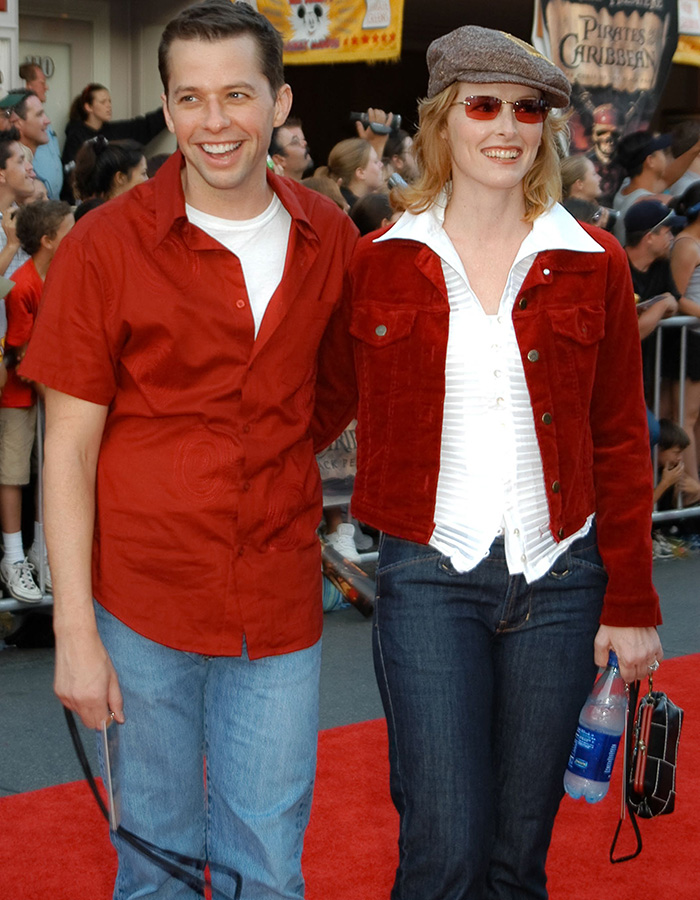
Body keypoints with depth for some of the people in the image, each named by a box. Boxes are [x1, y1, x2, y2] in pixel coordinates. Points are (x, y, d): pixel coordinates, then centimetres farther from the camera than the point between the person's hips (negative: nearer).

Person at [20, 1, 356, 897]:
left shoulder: (328, 239, 2)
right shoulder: (106, 245, -8)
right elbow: (68, 446, -7)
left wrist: (275, 470, 6)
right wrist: (74, 630, -10)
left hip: (279, 600, 2)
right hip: (143, 596, -2)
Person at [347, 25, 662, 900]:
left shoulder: (593, 264, 2)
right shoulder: (380, 261, 1)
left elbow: (621, 442, 4)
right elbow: (336, 403, 11)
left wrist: (631, 601, 2)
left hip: (559, 574, 1)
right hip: (427, 573, -1)